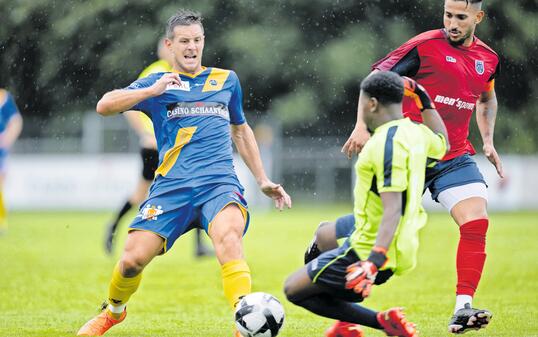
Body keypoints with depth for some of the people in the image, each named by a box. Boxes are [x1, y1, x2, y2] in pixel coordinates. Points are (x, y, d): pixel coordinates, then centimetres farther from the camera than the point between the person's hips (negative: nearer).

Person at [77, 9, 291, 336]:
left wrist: (263, 180, 30)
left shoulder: (226, 80, 20)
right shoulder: (157, 83, 12)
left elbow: (240, 130, 33)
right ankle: (114, 311, 22)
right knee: (133, 259, -11)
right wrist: (153, 91, -11)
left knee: (228, 236, -33)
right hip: (172, 185, 0)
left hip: (220, 182, 0)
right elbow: (104, 106, -1)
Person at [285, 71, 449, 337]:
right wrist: (425, 101, 34)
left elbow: (393, 209, -30)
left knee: (294, 290, -2)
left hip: (367, 250, -10)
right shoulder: (416, 132, 3)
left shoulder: (388, 143, -23)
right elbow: (442, 144, 28)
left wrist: (375, 261, -38)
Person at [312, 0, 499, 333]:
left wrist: (488, 140, 17)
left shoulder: (488, 59, 8)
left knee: (477, 222, -16)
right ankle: (322, 237, 33)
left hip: (455, 156, 4)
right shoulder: (426, 46, -9)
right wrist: (362, 126, -15)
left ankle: (463, 309, -14)